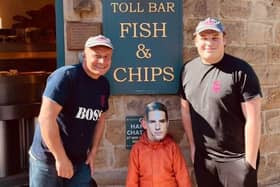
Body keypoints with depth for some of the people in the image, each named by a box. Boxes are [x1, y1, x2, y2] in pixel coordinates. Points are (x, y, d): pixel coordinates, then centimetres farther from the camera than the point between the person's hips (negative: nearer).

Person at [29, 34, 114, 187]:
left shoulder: (104, 84, 3)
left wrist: (93, 151, 9)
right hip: (48, 159, -6)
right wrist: (61, 158, -21)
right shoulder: (66, 76, -19)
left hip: (80, 161, 6)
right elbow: (46, 118, -25)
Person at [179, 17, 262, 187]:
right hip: (202, 157, 5)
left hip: (236, 158, -4)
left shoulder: (240, 70, -14)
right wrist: (193, 146, 10)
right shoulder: (187, 70, 2)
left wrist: (250, 161, -12)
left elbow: (253, 119, -14)